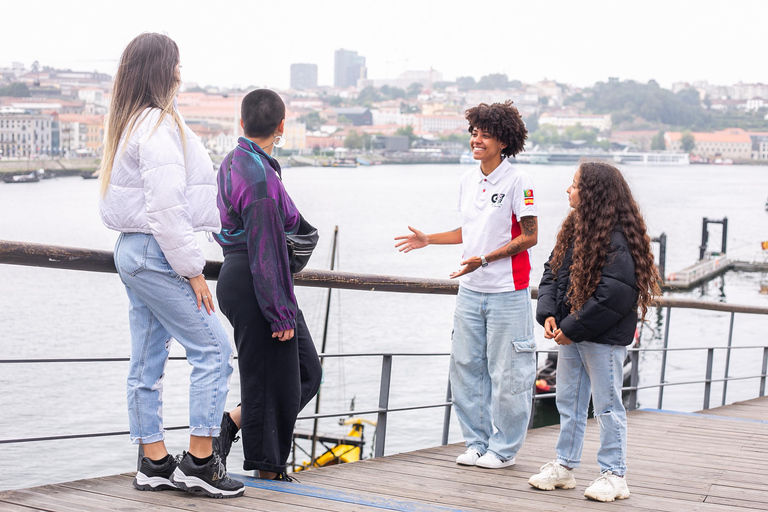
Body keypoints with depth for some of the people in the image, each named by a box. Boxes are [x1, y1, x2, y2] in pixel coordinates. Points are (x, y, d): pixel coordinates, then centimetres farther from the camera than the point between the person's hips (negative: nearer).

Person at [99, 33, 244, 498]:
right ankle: (199, 462, -3)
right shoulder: (159, 125, -15)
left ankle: (155, 464, 17)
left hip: (131, 250, 10)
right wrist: (192, 269, -16)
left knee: (148, 362, 11)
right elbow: (166, 206, -21)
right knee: (213, 350, -5)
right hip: (156, 253, -10)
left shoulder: (128, 124, 16)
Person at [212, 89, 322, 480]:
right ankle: (267, 468, 11)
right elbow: (265, 248, -21)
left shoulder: (232, 164, 12)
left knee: (306, 371, 14)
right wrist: (281, 314, -19)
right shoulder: (260, 175, -19)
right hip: (256, 287, -10)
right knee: (269, 377, 1)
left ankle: (233, 421, 15)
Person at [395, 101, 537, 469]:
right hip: (471, 291, 7)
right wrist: (427, 240, 14)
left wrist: (486, 259, -20)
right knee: (465, 367, 9)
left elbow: (529, 236, -12)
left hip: (507, 292, -7)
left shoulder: (517, 181, -10)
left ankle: (503, 449, 11)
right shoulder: (468, 180, 11)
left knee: (505, 374, 0)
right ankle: (477, 442, 20)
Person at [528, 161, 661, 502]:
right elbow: (552, 272, 12)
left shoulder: (616, 239, -19)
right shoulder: (574, 229, 9)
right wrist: (549, 314, -4)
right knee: (568, 401, 15)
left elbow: (615, 294, -24)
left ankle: (614, 476, 11)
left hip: (603, 337, -9)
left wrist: (573, 328, -20)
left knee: (607, 404, 1)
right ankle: (564, 467, 26)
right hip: (570, 333, 9)